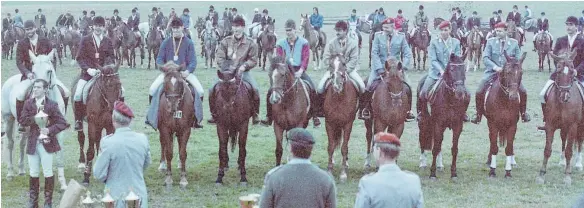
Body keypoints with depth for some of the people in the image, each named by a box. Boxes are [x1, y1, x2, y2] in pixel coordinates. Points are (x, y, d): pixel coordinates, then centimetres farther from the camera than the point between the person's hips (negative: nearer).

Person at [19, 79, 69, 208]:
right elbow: (22, 120, -5)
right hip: (33, 143, 3)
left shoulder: (52, 105, -8)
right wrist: (35, 118, -20)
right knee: (33, 173, 12)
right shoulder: (29, 104, 3)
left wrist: (50, 130, -23)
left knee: (48, 173, 4)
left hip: (47, 143, -3)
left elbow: (63, 123, -10)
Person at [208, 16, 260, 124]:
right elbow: (220, 57, -2)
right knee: (212, 89, -14)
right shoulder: (225, 41, 1)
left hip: (243, 72, -1)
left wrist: (244, 66, -18)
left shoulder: (251, 43, -2)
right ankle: (214, 114, 3)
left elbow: (253, 60, -1)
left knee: (255, 89, -24)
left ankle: (255, 115, -7)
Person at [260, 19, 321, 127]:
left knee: (312, 89, -24)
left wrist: (300, 70, -23)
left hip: (299, 71, -2)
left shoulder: (303, 42, 2)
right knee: (270, 91, -11)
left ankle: (314, 116, -15)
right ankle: (269, 117, 0)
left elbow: (305, 58, -7)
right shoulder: (281, 43, 8)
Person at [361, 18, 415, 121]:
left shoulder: (401, 37, 0)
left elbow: (407, 54, 2)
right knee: (369, 86, -16)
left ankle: (408, 110, 10)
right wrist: (379, 68, -16)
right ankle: (365, 110, -1)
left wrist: (403, 67, -11)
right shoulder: (378, 36, -2)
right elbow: (374, 53, -7)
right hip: (379, 67, -1)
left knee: (407, 88, -7)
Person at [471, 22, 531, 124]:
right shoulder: (490, 42, 2)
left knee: (523, 92, -10)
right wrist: (495, 67, -20)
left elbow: (518, 59, 6)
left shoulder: (514, 43, 4)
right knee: (479, 92, -15)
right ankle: (479, 115, 4)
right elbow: (485, 57, -5)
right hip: (493, 71, 0)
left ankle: (523, 113, 14)